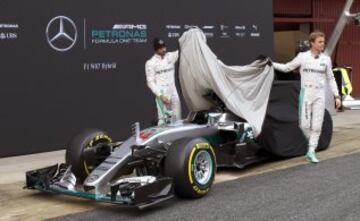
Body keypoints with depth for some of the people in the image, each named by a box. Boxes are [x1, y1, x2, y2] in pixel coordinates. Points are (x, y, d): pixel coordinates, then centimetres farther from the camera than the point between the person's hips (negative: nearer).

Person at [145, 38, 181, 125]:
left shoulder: (171, 56, 9)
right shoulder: (150, 63, -3)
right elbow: (150, 82, -7)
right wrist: (160, 95, -17)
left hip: (173, 92, 5)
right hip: (162, 94, -5)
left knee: (177, 119, 8)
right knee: (163, 119, -8)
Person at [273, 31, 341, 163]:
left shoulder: (326, 59, 7)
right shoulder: (303, 56, 0)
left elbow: (330, 78, 13)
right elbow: (286, 68, 4)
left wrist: (337, 96, 8)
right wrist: (271, 63, -7)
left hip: (319, 95, 2)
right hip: (306, 93, -2)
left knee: (317, 126, -1)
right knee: (304, 125, -3)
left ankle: (311, 151, 7)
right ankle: (312, 142, 26)